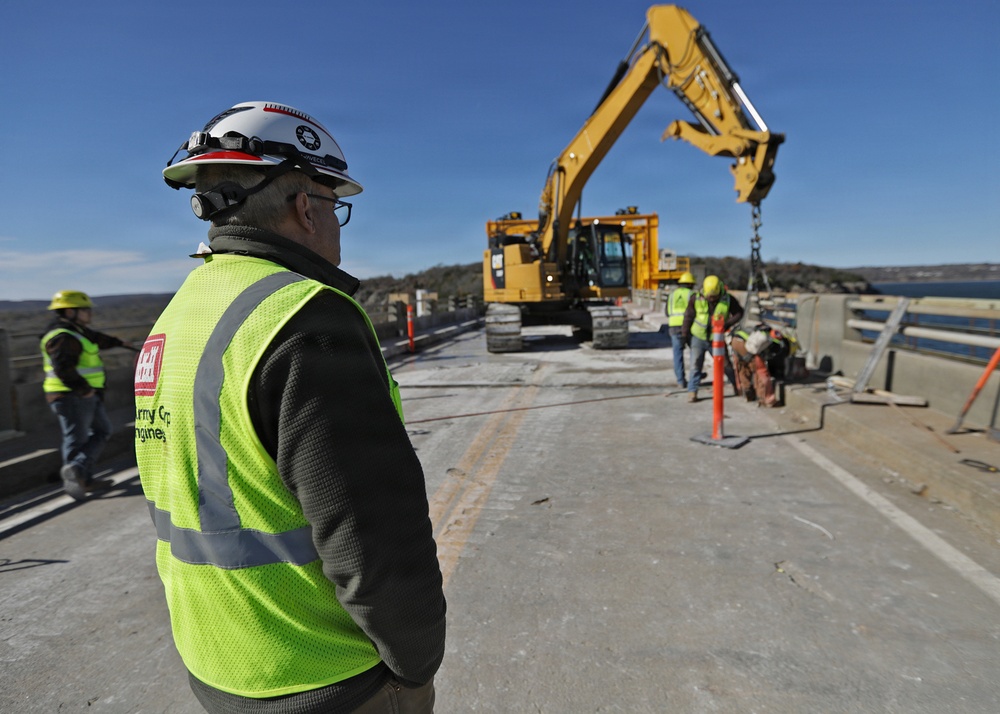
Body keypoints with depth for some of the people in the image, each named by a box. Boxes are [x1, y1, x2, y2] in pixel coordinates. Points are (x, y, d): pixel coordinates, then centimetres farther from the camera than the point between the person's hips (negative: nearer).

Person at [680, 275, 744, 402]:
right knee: (695, 365, -1)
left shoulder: (728, 300, -10)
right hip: (698, 337, 0)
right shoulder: (696, 298, -11)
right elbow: (688, 317, -3)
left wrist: (727, 324, -15)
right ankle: (692, 391, 5)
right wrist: (684, 335, -2)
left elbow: (739, 313, 1)